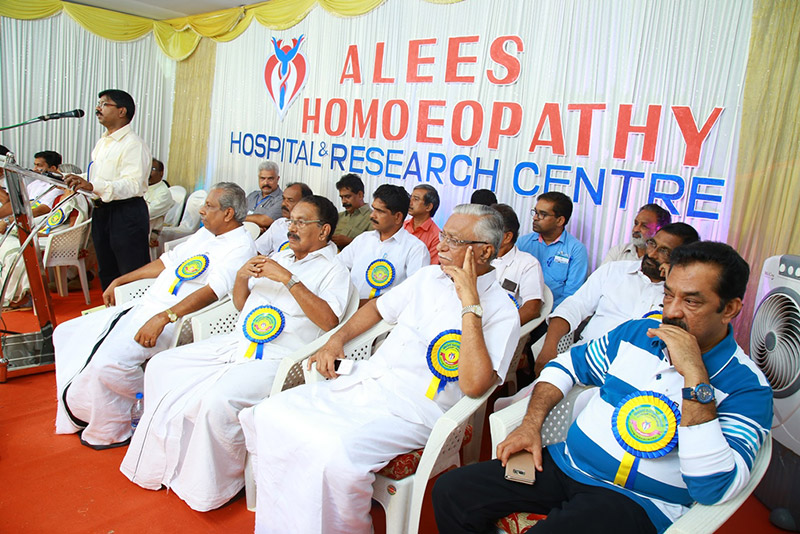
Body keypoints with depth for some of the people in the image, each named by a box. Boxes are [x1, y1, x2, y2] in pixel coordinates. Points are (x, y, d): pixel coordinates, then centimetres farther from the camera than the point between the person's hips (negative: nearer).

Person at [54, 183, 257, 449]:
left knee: (108, 362, -31)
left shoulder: (240, 247, -13)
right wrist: (119, 281, 25)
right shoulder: (205, 233, 18)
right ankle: (76, 414, 21)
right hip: (142, 307, 10)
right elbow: (169, 260, 26)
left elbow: (213, 291, -25)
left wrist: (163, 318, -33)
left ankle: (107, 432, -3)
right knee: (66, 334, 13)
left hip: (174, 320, -10)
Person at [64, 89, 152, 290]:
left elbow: (133, 185, -26)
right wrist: (77, 179, 9)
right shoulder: (102, 143, 18)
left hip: (127, 214, -10)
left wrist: (93, 186, -35)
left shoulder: (133, 145, -14)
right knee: (107, 273, 19)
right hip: (101, 212, 10)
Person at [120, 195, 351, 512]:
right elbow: (241, 305, 25)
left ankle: (210, 489, -5)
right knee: (161, 367, 1)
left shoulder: (334, 271, -1)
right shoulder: (278, 258, 22)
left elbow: (328, 320, -19)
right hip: (235, 343, 8)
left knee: (219, 399, -31)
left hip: (275, 359, -8)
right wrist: (242, 276, 3)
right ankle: (163, 463, 13)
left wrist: (289, 279, -20)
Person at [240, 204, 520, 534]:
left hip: (412, 410, -7)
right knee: (270, 415, -8)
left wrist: (470, 305, -23)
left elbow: (474, 385, -23)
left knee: (337, 454, -32)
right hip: (363, 382, 7)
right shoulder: (428, 277, 12)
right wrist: (336, 340, 12)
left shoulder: (500, 311, -9)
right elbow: (378, 307, 26)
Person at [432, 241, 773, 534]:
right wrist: (531, 424, 1)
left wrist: (695, 377, -26)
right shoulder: (637, 332, 7)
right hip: (565, 464, 5)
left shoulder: (747, 387, -9)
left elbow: (715, 490, -23)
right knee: (451, 491, -9)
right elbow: (567, 365, 17)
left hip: (635, 500, -5)